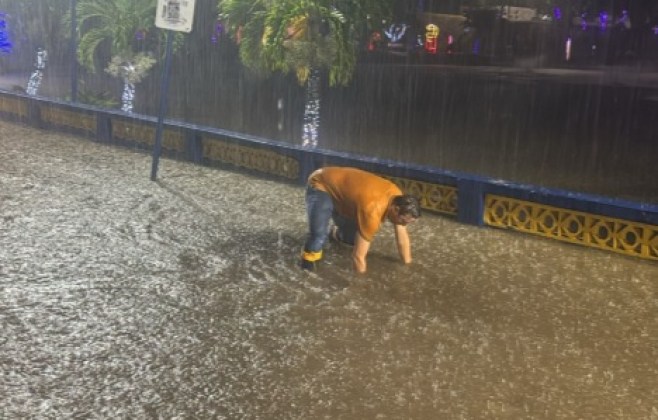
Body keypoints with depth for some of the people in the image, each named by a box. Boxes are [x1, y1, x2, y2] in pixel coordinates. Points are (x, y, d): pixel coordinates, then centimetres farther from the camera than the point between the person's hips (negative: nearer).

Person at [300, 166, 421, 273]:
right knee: (319, 235, -31)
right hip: (321, 186, -8)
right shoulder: (373, 210, -39)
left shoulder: (397, 197, -14)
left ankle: (335, 233, 44)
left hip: (340, 186, 8)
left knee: (355, 237, 10)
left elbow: (402, 239, -1)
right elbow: (358, 255, -34)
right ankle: (308, 264, -2)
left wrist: (408, 265, 5)